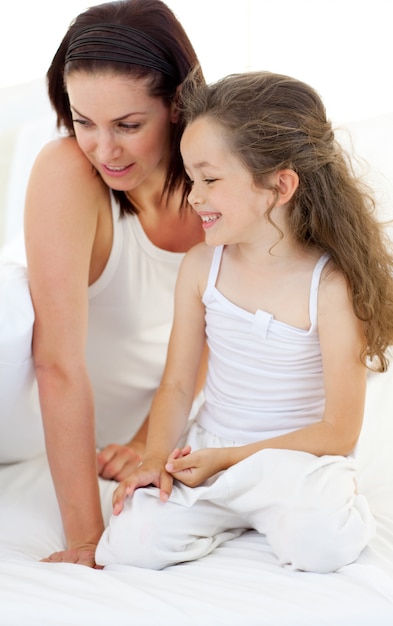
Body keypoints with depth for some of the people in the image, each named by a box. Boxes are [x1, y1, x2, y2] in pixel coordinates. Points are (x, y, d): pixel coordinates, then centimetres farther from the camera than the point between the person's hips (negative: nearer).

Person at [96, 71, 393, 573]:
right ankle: (239, 510, 7)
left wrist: (228, 459, -16)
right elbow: (177, 385, 3)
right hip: (206, 450, 4)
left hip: (299, 459, -4)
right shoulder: (201, 266, -3)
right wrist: (155, 458, -14)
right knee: (133, 541, -17)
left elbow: (339, 433, -14)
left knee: (322, 545, -32)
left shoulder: (331, 287, -17)